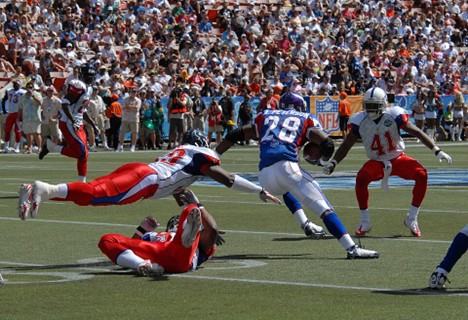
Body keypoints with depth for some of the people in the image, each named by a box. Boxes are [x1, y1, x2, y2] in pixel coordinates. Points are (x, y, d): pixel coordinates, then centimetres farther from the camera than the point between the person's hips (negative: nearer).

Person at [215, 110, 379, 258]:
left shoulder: (265, 117, 31)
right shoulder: (306, 119, 20)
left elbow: (234, 136, 32)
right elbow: (327, 144, 6)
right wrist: (323, 160, 28)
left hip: (265, 175, 4)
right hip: (286, 166, -4)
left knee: (286, 189, 40)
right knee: (324, 208, -11)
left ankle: (305, 224, 24)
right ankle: (351, 248, -27)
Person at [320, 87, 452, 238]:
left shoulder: (394, 115, -16)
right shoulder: (360, 121, -10)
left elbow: (417, 132, -13)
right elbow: (346, 145, -3)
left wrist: (437, 150, -18)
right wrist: (333, 162, -17)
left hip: (398, 158, 0)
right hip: (376, 162, 0)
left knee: (421, 174, -26)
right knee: (361, 179, -31)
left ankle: (412, 219, -11)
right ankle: (365, 222, -14)